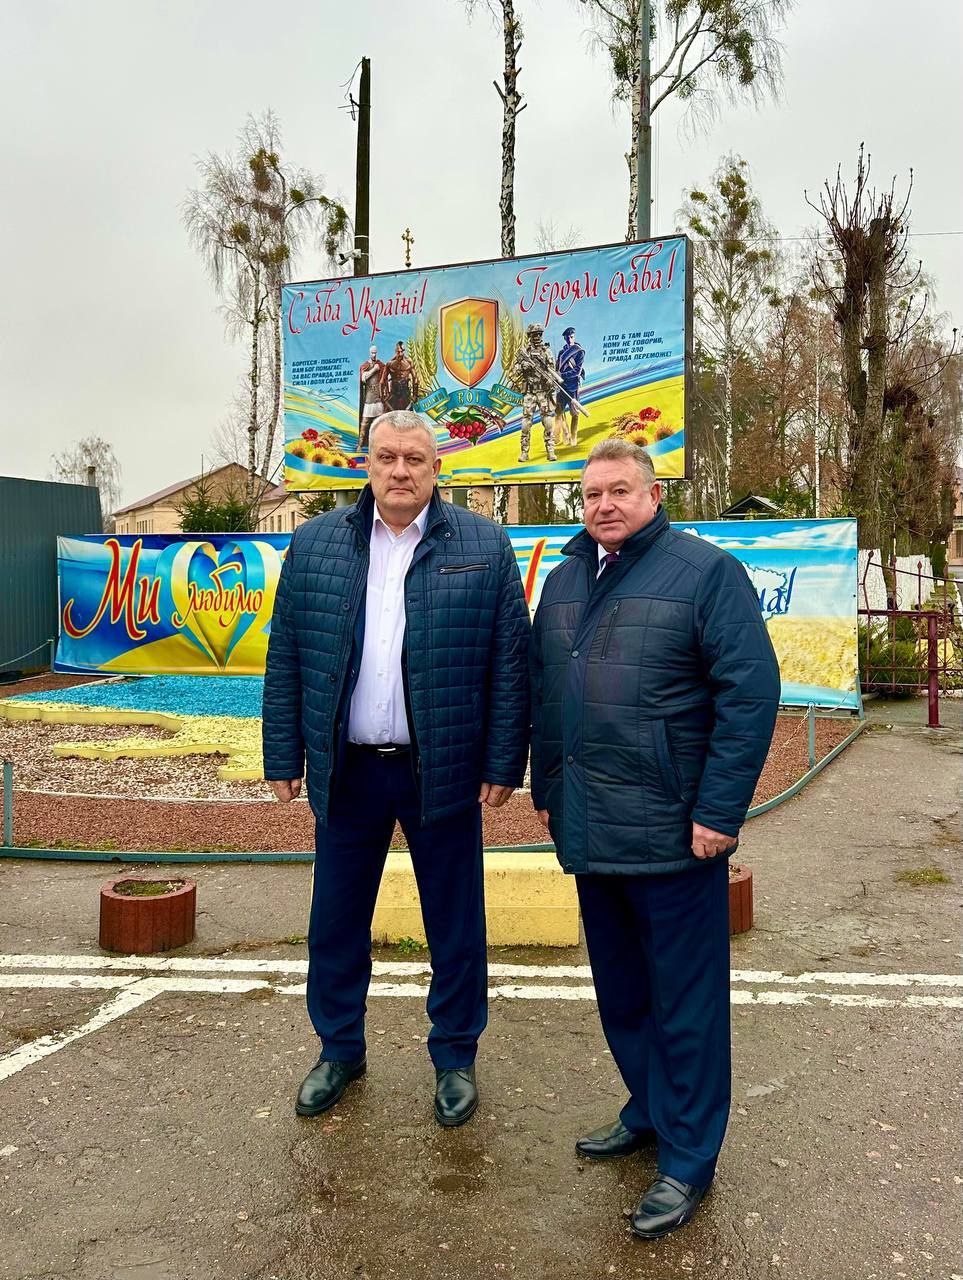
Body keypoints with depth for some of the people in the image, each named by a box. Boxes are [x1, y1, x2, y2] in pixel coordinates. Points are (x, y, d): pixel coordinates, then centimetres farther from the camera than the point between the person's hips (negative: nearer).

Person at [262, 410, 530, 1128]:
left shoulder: (484, 546, -2)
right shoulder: (314, 544, 4)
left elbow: (510, 661, -4)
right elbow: (286, 660, 5)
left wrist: (503, 764, -6)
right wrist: (284, 758, 3)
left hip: (442, 770, -2)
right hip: (346, 770, 2)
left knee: (455, 925, 11)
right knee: (336, 921, 14)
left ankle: (456, 1058, 31)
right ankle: (340, 1050, 36)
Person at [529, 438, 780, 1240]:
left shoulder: (706, 571, -8)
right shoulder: (565, 580, 12)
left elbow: (751, 692, -13)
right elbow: (543, 692, 17)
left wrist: (720, 811, -16)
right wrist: (546, 789, 16)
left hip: (672, 834, -6)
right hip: (589, 833, 6)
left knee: (685, 999, 6)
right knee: (621, 991, 19)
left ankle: (688, 1160, 22)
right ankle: (648, 1112, 39)